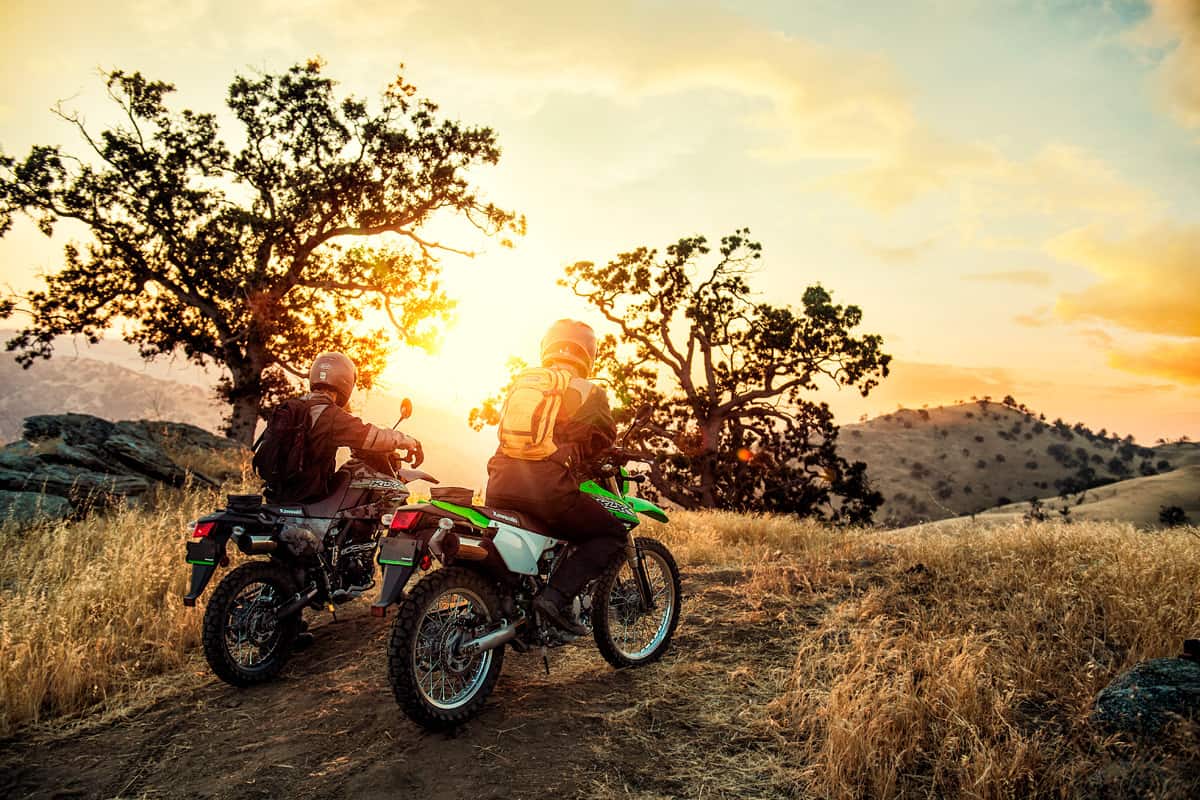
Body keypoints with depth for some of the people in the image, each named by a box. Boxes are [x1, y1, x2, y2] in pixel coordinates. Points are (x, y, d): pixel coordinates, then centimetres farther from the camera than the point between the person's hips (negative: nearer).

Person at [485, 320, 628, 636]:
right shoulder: (588, 392, 8)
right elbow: (603, 436, 1)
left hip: (500, 489, 6)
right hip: (548, 489, -6)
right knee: (612, 533, 8)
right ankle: (556, 595, -9)